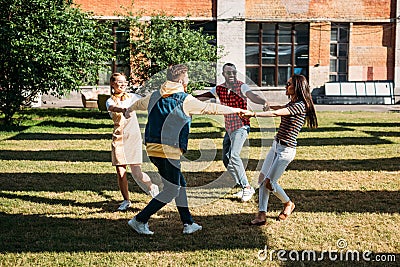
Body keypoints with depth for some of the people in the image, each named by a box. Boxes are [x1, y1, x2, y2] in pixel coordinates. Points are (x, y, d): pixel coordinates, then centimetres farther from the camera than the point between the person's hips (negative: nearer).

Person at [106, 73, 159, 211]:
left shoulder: (131, 97, 8)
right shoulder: (110, 101, 3)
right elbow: (112, 108, -21)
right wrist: (122, 110, -43)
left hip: (133, 136, -1)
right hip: (118, 137, 1)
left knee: (136, 173, -5)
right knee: (120, 171, -1)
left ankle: (152, 187, 25)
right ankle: (126, 200, 18)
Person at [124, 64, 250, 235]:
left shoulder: (155, 96, 11)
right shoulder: (185, 100, -8)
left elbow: (140, 103, 32)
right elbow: (210, 108, -2)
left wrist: (129, 110, 55)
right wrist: (235, 110, 11)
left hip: (152, 149, 8)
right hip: (169, 152, -8)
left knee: (179, 184, 18)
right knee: (171, 191, 3)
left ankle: (188, 224, 25)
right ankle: (140, 220, 4)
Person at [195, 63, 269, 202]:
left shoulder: (242, 86, -10)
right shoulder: (219, 89, 7)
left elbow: (252, 96, -29)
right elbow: (202, 97, 11)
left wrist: (264, 102, -49)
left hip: (241, 126, -7)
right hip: (229, 128, 7)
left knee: (233, 155, -22)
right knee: (226, 159, 8)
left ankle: (247, 187, -12)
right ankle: (244, 188, 17)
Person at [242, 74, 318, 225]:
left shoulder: (300, 106, -17)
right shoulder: (291, 103, 12)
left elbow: (276, 113, -28)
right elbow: (279, 108, 37)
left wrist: (254, 114, -32)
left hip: (286, 149, -10)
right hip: (276, 145, 10)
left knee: (269, 182, -5)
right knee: (262, 178, 3)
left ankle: (288, 204, 22)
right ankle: (261, 215, 4)